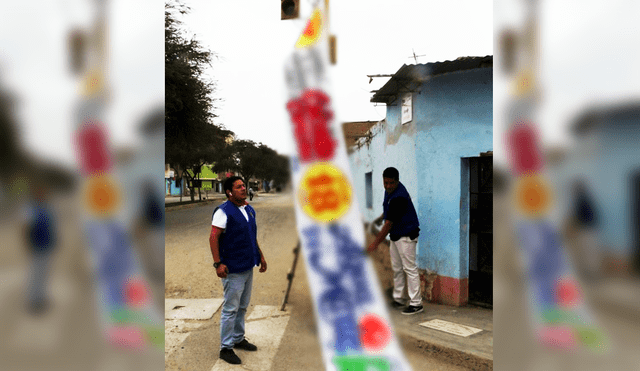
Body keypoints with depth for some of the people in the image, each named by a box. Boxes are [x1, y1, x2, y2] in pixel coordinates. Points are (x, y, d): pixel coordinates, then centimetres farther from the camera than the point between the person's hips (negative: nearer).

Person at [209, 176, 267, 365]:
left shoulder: (249, 210, 10)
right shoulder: (223, 211, -16)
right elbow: (213, 238, -20)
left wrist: (260, 256, 17)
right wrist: (218, 263, -27)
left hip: (248, 267, 8)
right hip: (233, 270, -8)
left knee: (242, 307, 19)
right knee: (230, 310, 0)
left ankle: (238, 339, 35)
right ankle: (225, 348, 13)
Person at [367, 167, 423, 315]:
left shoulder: (399, 197, -28)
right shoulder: (389, 190, 2)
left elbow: (389, 224, -25)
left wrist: (375, 243, -21)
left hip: (406, 236, -9)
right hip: (395, 235, 10)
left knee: (410, 268, -6)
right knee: (397, 268, 14)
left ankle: (416, 303, 1)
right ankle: (399, 298, 25)